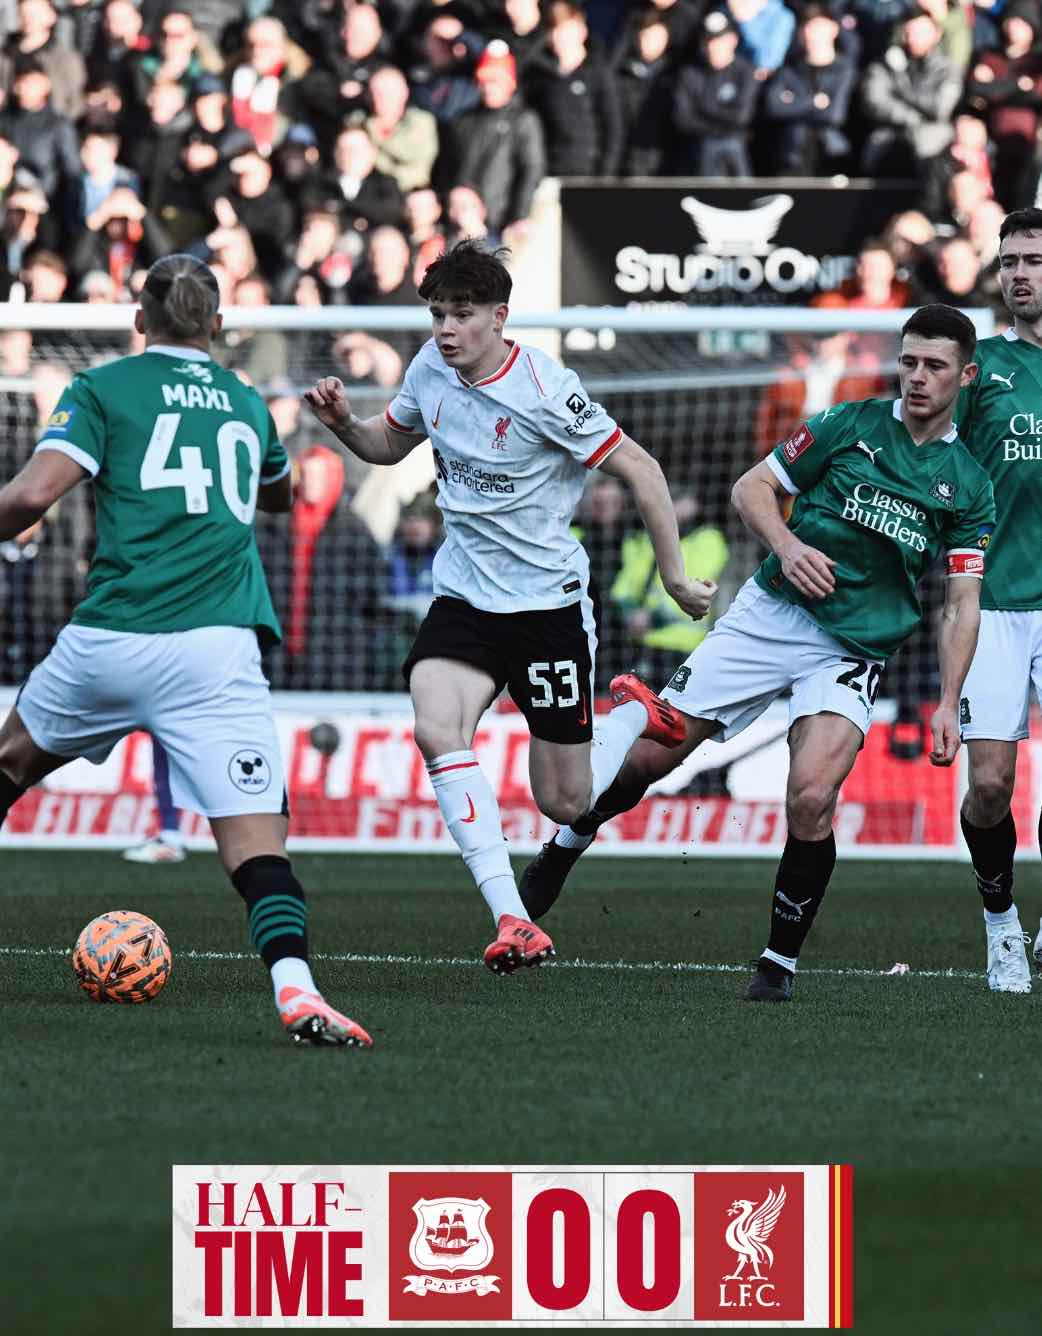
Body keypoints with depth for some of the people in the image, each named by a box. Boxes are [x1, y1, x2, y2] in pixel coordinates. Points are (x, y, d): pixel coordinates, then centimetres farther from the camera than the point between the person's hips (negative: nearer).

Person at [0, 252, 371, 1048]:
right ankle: (295, 989, -32)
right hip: (217, 647, 1)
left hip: (109, 641, -1)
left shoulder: (104, 390, 8)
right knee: (258, 841, -8)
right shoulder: (247, 403, 21)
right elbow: (282, 495, 42)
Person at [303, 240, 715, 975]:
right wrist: (344, 424, -3)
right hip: (464, 596, 5)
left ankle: (637, 716, 37)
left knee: (565, 802, 2)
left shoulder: (543, 390, -19)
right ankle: (513, 922, -28)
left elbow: (640, 469, -12)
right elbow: (390, 444, 19)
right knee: (437, 730, -26)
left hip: (549, 603, -5)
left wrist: (675, 574, -10)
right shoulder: (431, 369, -1)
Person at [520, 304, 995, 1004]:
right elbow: (753, 488, 6)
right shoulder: (850, 423, 2)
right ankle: (569, 843, 29)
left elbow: (961, 603, 4)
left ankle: (782, 958, -7)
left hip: (853, 650, -1)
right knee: (650, 753, -2)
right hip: (771, 613, 1)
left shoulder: (969, 486, 4)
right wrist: (787, 545, -14)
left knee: (811, 796, -23)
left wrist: (948, 703, -6)